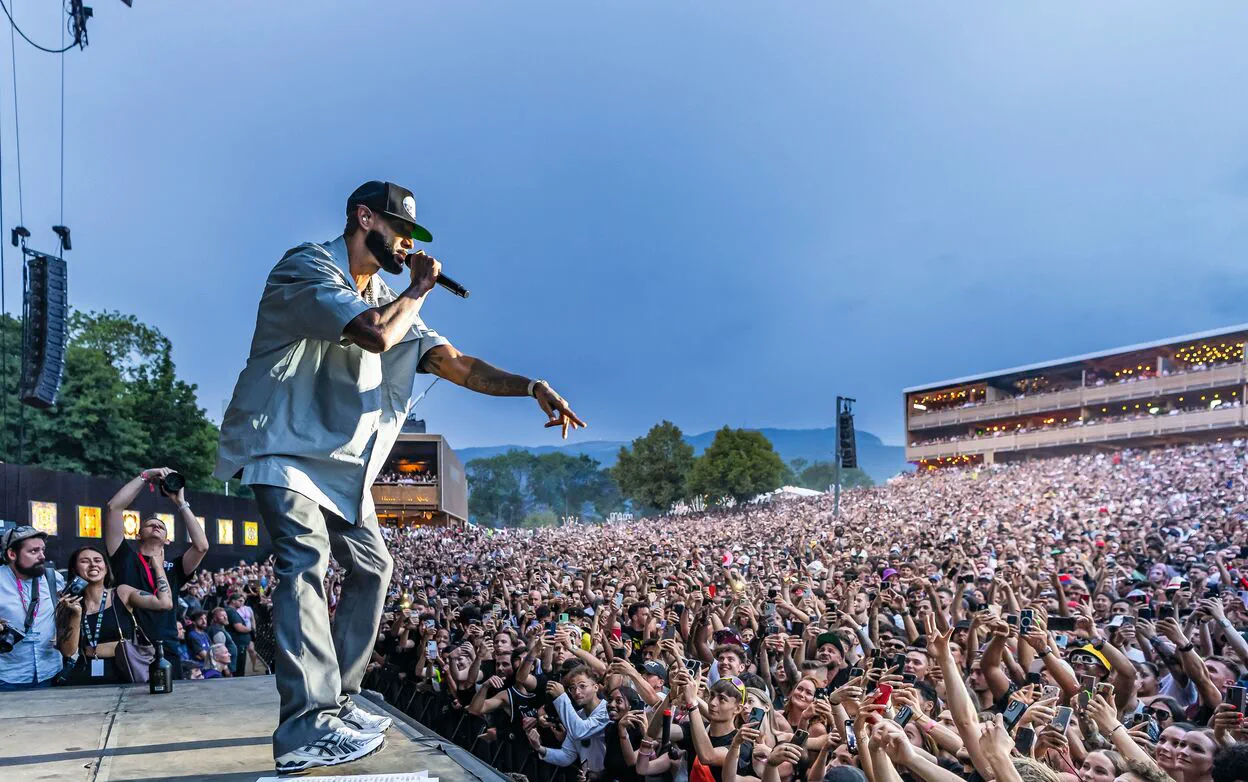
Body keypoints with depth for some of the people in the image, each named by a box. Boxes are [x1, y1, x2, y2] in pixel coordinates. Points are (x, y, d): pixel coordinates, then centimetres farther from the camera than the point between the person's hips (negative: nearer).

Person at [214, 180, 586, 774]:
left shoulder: (391, 301, 10)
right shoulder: (305, 268, -15)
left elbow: (457, 365, 2)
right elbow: (375, 333, -33)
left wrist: (530, 386, -12)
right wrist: (419, 289, -14)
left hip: (339, 462, 9)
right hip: (281, 449, -9)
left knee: (371, 567, 7)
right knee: (306, 557, -25)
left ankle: (336, 703, 16)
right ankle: (307, 730, -31)